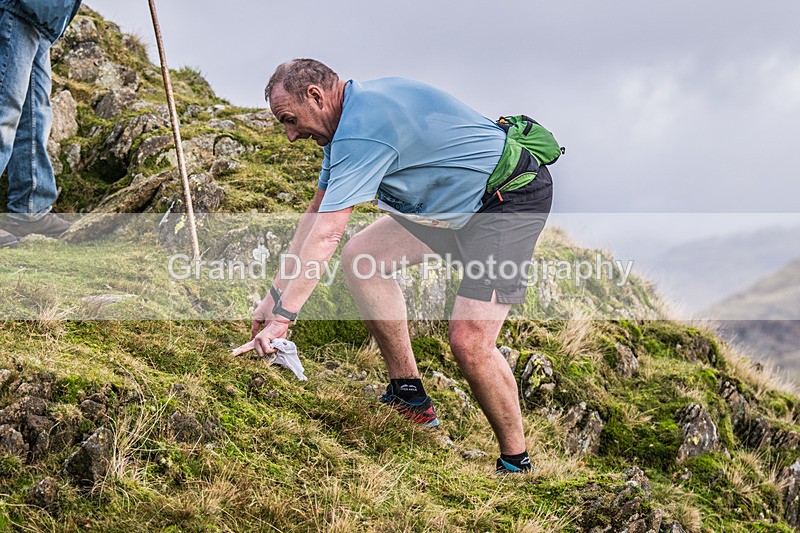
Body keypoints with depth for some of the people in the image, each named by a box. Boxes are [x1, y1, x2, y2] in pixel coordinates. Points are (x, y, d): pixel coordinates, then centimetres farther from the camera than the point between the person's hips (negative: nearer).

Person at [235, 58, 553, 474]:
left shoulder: (363, 128, -25)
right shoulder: (349, 118, 7)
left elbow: (325, 235, -28)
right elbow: (315, 213, 14)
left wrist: (282, 316, -25)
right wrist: (275, 294, 15)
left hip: (513, 201, -10)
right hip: (456, 203, 10)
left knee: (469, 340, -18)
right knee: (360, 256, 2)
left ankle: (516, 464, 1)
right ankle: (409, 395, 8)